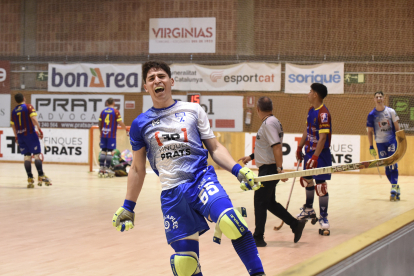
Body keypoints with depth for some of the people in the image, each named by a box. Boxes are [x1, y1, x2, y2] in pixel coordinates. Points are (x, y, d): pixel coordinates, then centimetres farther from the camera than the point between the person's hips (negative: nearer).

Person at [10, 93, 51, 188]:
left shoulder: (14, 111, 13)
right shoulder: (28, 107, -2)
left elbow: (13, 125, 17)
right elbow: (33, 118, -16)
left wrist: (16, 137, 26)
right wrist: (39, 129, -15)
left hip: (20, 136, 5)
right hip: (30, 134, -5)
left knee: (27, 156, 6)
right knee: (37, 154, -3)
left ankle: (30, 178, 1)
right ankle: (41, 176, -11)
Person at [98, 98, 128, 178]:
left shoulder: (103, 111, 8)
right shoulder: (116, 111, -5)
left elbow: (100, 123, 12)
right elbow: (120, 123, -9)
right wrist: (126, 130, 3)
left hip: (103, 134, 4)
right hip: (111, 135, -4)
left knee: (103, 151, 8)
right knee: (110, 151, -2)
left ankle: (101, 168, 8)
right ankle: (107, 169, -4)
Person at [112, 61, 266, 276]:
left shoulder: (193, 111, 8)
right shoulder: (140, 124, 9)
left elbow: (214, 148, 11)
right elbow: (137, 169, 18)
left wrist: (238, 170, -5)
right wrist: (128, 207, 16)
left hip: (202, 179, -1)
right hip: (172, 193, 1)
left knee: (230, 222, -31)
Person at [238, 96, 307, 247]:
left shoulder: (269, 123, -17)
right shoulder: (270, 122, 14)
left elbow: (276, 147, -24)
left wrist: (279, 169, -27)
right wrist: (251, 156, 26)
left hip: (269, 169, -10)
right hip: (267, 168, 10)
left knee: (260, 202, -2)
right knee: (270, 202, 16)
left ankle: (258, 238, 4)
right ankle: (296, 224, 19)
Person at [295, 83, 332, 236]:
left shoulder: (323, 113, -21)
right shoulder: (311, 110, 9)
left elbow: (323, 138, -24)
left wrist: (315, 157, -26)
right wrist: (300, 147, 19)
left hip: (320, 154, -10)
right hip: (309, 151, 10)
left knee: (320, 185, -8)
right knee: (307, 180, 21)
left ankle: (324, 218, -2)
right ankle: (309, 210, 39)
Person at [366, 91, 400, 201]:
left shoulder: (391, 111, -1)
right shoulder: (371, 115, 0)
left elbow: (397, 127, 5)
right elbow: (370, 131, 7)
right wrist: (371, 147, 5)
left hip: (392, 141, -1)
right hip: (380, 143, 1)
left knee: (392, 163, -14)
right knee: (386, 167, 2)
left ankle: (394, 187, -16)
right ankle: (396, 187, 15)